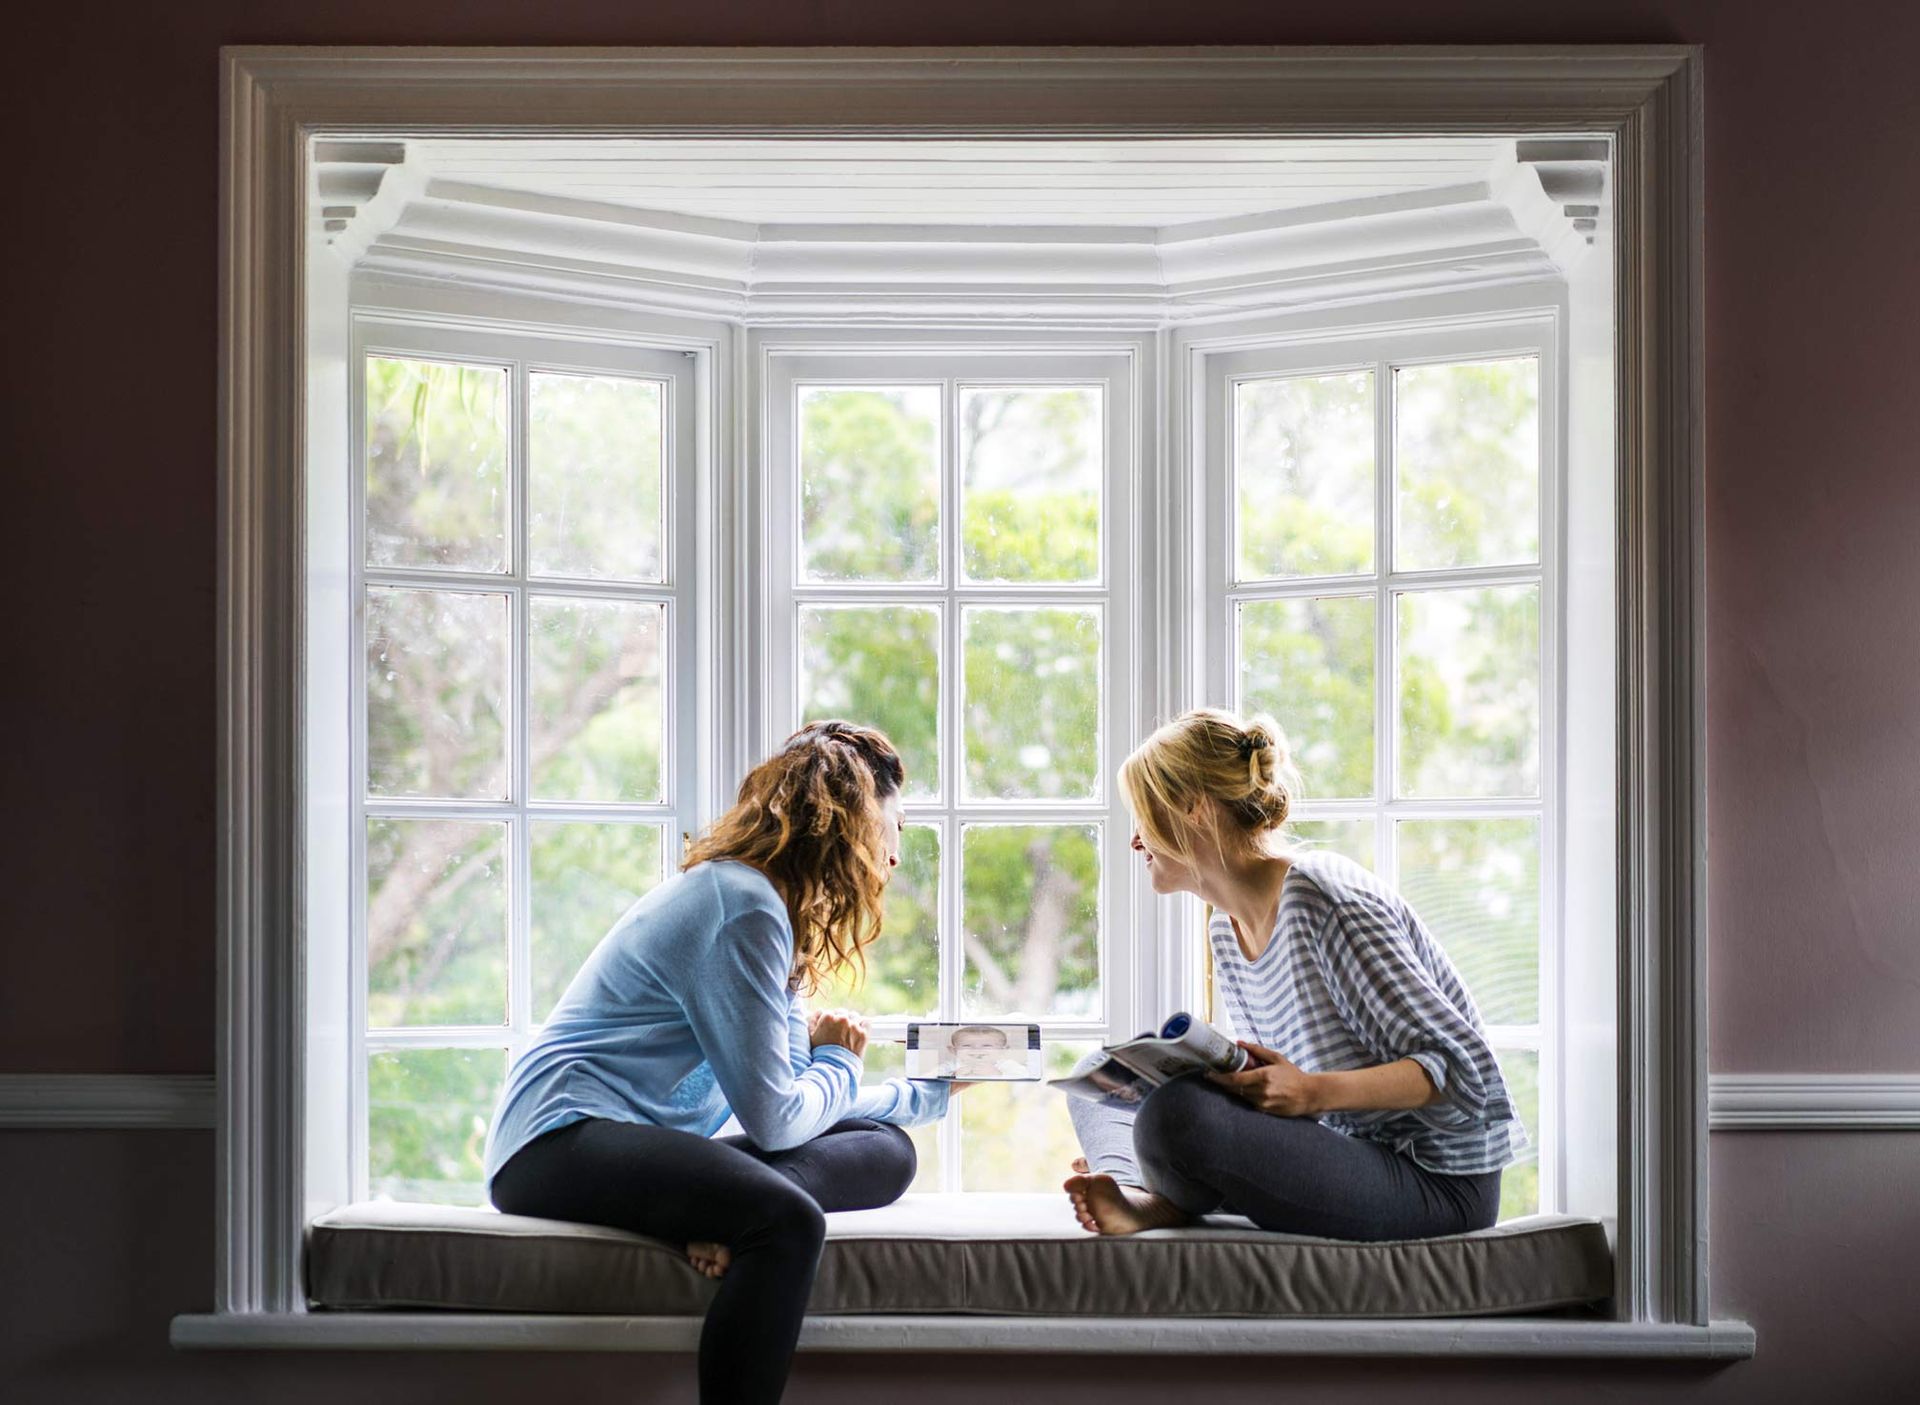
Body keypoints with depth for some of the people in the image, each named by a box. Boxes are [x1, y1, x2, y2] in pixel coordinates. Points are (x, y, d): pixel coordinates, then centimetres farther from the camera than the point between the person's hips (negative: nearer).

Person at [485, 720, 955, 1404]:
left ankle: (729, 1216, -24)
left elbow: (802, 1106, 23)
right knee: (786, 1220, -35)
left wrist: (931, 1090, 31)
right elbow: (774, 1119, -15)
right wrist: (838, 1061, 5)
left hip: (646, 1144, 10)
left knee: (883, 1148, -2)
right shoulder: (744, 905, -13)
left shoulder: (772, 910, 19)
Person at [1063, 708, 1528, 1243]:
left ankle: (1169, 1203, -2)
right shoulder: (1227, 932, 9)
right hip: (1354, 1154, 10)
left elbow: (1464, 1068, -21)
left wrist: (1314, 1093, -33)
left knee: (1175, 1116, -31)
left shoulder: (1323, 901, -20)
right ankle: (1135, 1193, -12)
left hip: (1436, 1182, -10)